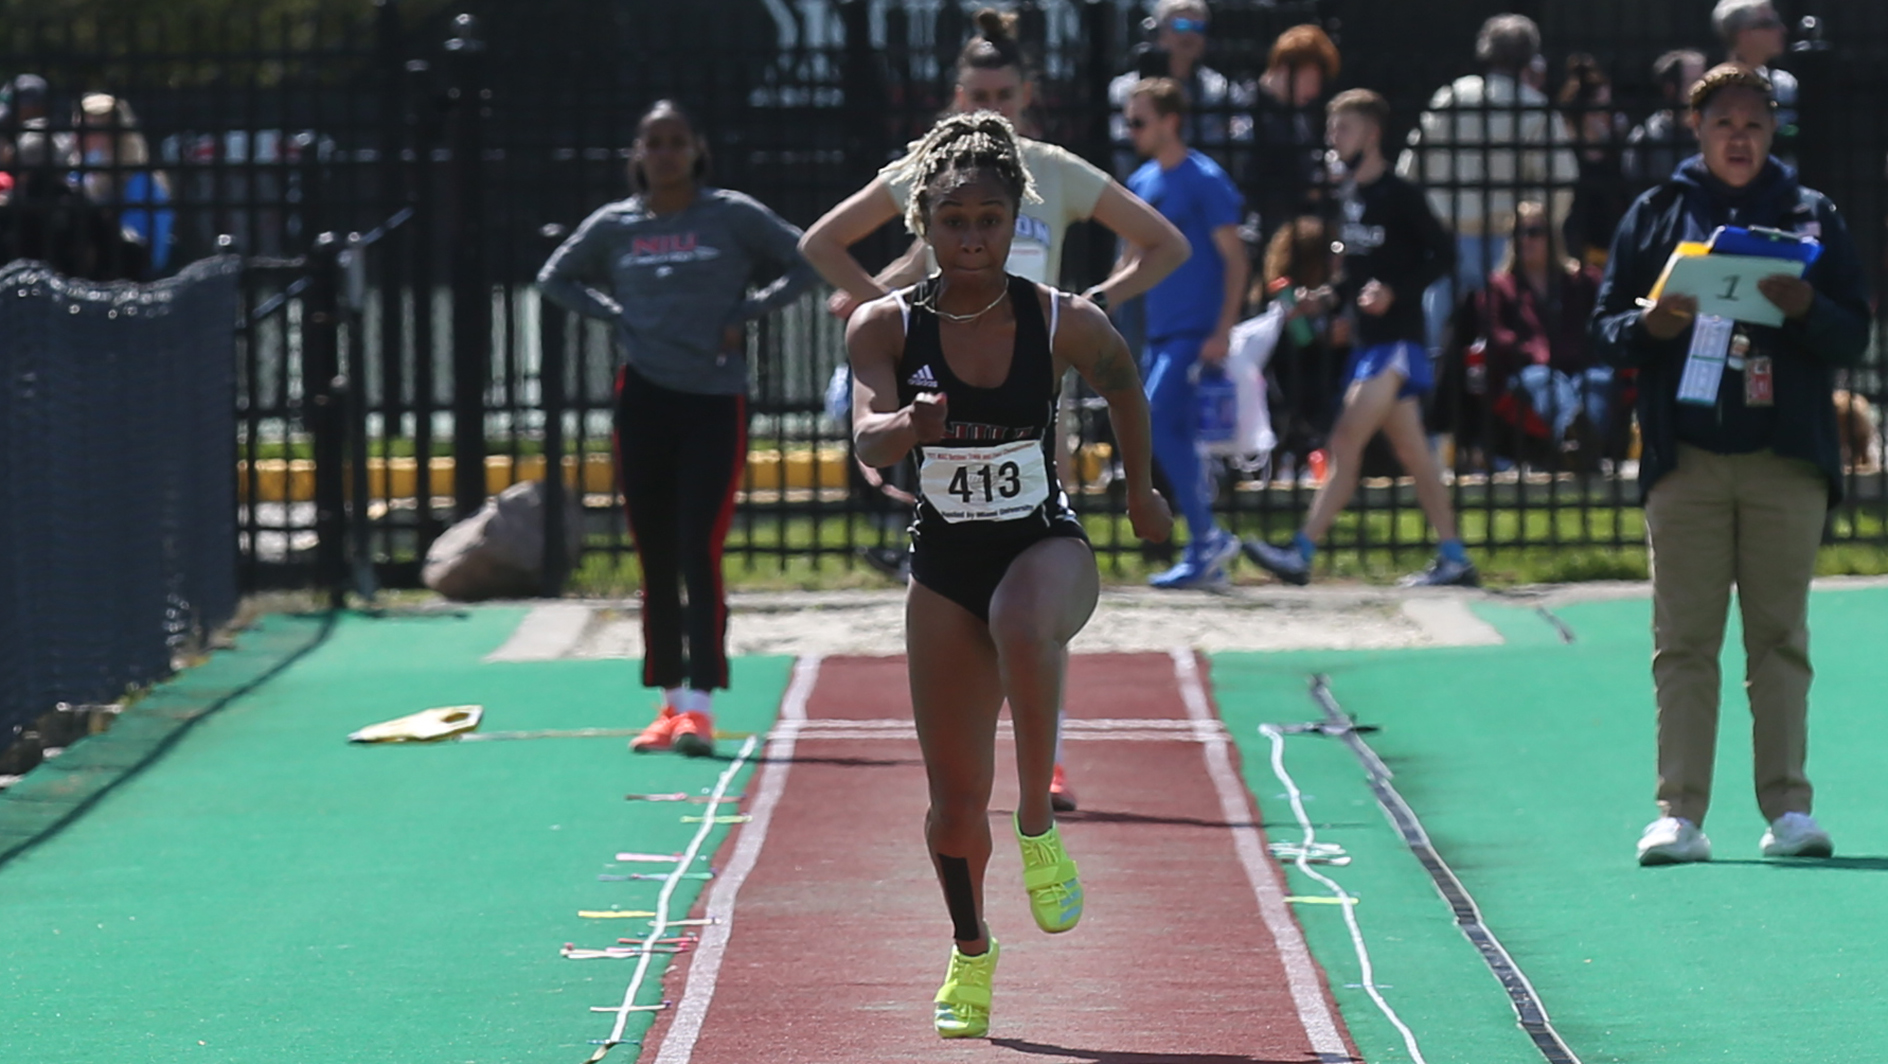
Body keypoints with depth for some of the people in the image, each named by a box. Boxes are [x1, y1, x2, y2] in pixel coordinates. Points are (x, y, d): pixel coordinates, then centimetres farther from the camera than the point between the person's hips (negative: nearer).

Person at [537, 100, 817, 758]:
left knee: (700, 555, -12)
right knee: (656, 562, 5)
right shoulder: (613, 227, 7)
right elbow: (556, 279, 22)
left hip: (716, 401, -3)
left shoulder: (733, 216, 0)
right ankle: (669, 703, 13)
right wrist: (616, 315, 7)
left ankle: (699, 705, -14)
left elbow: (806, 263, 5)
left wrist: (745, 315, -4)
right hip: (643, 400, 3)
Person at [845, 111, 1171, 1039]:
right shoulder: (886, 326, -10)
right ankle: (970, 955, 32)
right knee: (955, 796, 4)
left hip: (1048, 546, -2)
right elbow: (867, 440, -24)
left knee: (1021, 625, -40)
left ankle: (1038, 825, -20)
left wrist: (1140, 488, 20)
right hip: (944, 565, 2)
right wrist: (909, 425, -45)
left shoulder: (1064, 324, -9)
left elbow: (1123, 387, 12)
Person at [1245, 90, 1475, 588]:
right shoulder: (1347, 193, 13)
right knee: (1411, 451, 11)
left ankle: (1300, 554, -18)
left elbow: (1443, 255, -12)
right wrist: (1331, 296, 5)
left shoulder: (1398, 194, -11)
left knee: (1346, 443, -14)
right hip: (1367, 337, 9)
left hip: (1396, 337, -9)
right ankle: (1453, 558, 16)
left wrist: (1394, 291, -22)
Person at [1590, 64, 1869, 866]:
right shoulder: (1656, 215, 11)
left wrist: (1804, 308, -12)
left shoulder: (1813, 216, 11)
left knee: (1779, 637, 0)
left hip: (1787, 461, 0)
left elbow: (1854, 339, 8)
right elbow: (1605, 331, 10)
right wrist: (1651, 325, -12)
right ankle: (1680, 813, -2)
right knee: (1683, 641, -2)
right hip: (1685, 460, 0)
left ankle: (1787, 808, 1)